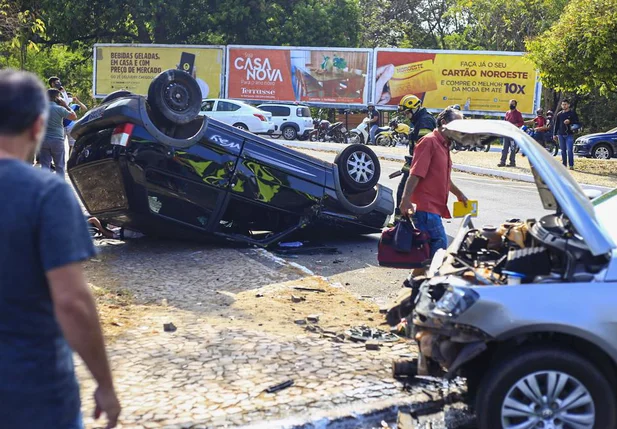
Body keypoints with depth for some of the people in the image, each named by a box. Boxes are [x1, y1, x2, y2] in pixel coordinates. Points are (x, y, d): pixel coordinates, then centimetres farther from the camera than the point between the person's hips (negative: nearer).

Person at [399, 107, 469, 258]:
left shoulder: (444, 145, 22)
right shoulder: (429, 141, -9)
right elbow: (415, 174, -18)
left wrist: (459, 194, 39)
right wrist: (406, 199, -25)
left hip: (435, 206, 10)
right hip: (425, 206, -10)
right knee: (440, 243, -15)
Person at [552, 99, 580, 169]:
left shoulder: (572, 113, 3)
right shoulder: (559, 114, 13)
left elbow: (577, 123, 0)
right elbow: (555, 125, 15)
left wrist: (570, 122, -16)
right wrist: (554, 134, 10)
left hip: (569, 134, -4)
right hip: (561, 134, 4)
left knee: (569, 150, -11)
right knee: (563, 150, 7)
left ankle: (571, 165, -8)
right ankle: (564, 164, 14)